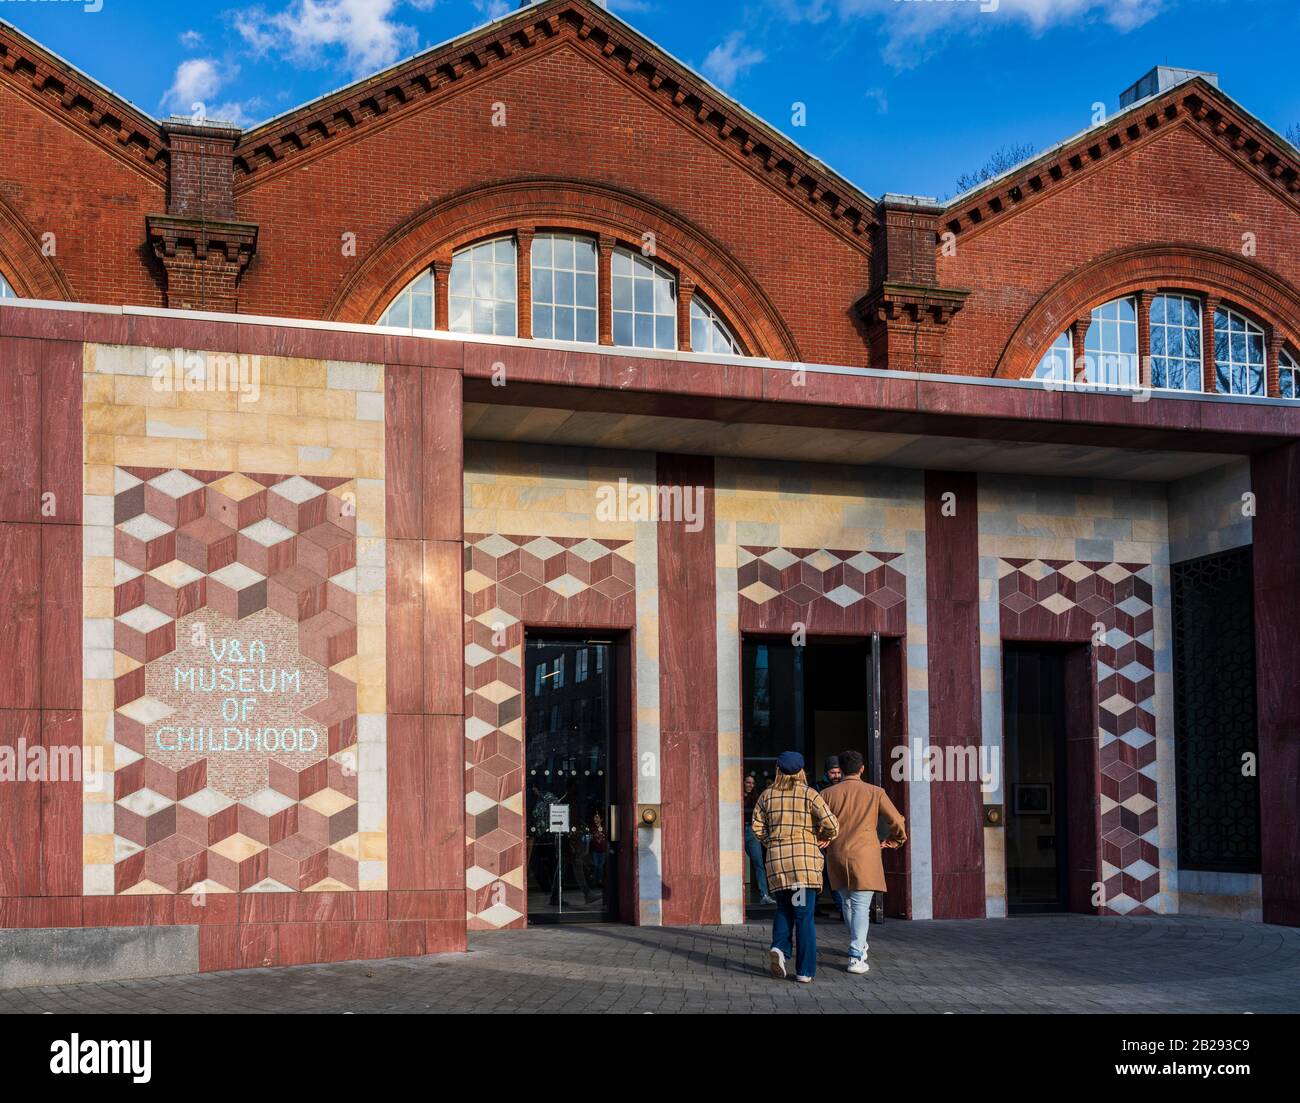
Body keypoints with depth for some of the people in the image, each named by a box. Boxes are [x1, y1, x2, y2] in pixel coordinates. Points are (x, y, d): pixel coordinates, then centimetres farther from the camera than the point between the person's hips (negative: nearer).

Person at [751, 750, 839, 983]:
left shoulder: (767, 796, 8)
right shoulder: (809, 794, -3)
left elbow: (757, 826, 8)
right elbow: (830, 824, -8)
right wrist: (826, 837, 12)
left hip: (776, 859, 3)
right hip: (805, 857, -3)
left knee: (784, 909, 17)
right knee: (804, 914, 1)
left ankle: (779, 947, -9)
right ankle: (805, 971, 0)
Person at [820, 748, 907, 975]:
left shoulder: (828, 794, 2)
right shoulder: (875, 793, -1)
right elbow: (897, 822, 0)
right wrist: (893, 841, 20)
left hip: (837, 856, 3)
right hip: (864, 856, -3)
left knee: (847, 903, 19)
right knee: (861, 906, -4)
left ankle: (859, 945, 34)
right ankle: (856, 957, -13)